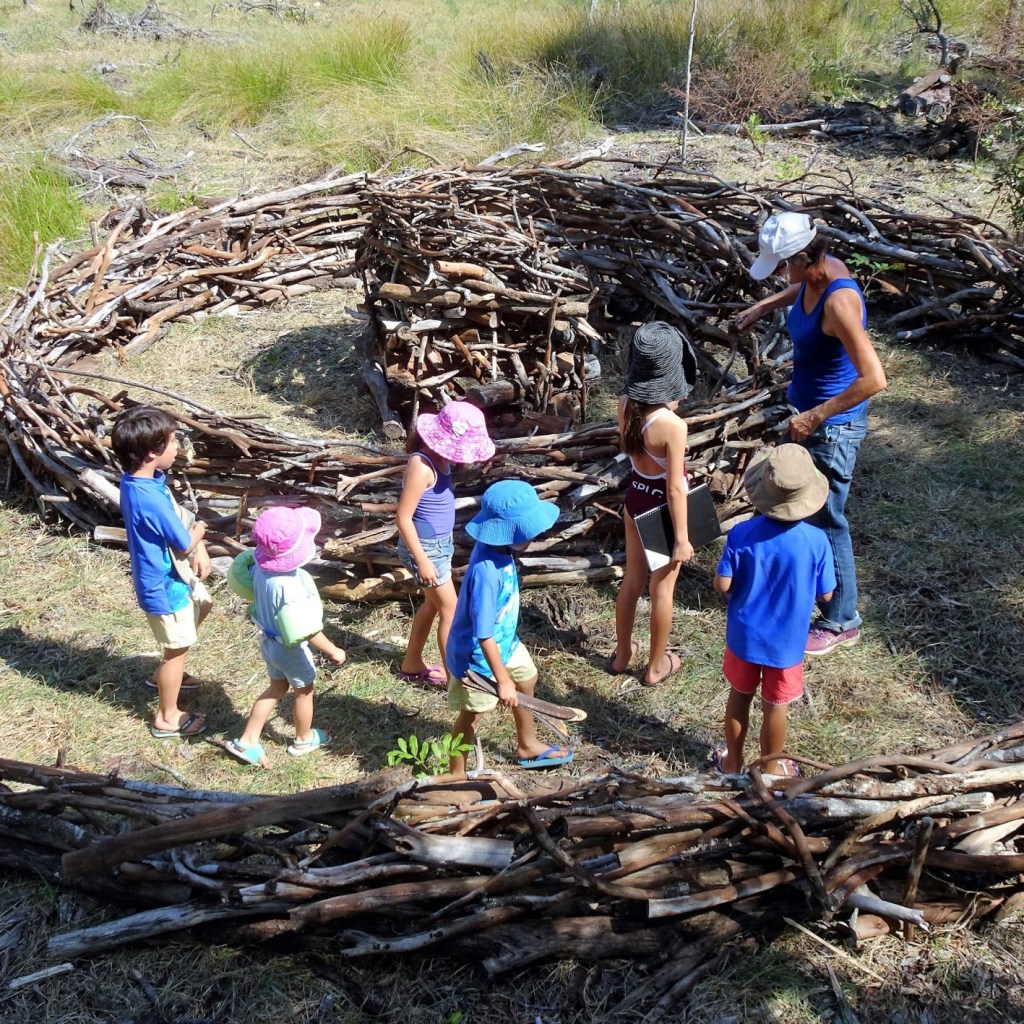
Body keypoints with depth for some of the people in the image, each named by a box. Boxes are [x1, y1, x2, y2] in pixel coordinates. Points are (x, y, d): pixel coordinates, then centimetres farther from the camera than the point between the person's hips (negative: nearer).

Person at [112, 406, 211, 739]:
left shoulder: (138, 479, -6)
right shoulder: (150, 499, -36)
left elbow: (178, 517, 4)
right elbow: (186, 544, -24)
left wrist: (200, 551, -7)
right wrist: (199, 530, -2)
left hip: (169, 576, 10)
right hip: (164, 585, -10)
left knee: (200, 608, 32)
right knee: (177, 648, 10)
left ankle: (163, 674, 50)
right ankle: (167, 718, 30)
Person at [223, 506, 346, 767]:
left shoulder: (261, 568, -16)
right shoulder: (291, 585, -39)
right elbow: (306, 630, -32)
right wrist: (332, 651, -20)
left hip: (268, 641, 7)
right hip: (291, 649, -7)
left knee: (277, 688, 27)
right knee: (304, 691, 20)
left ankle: (247, 741, 30)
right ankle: (303, 740, 42)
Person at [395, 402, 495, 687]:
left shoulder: (439, 457, -1)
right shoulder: (421, 465, -27)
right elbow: (403, 517, -25)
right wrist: (422, 561, -23)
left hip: (440, 543, 9)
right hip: (425, 547, -9)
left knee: (433, 604, 21)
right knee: (451, 610, 2)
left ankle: (412, 665, 37)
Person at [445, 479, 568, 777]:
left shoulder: (498, 548, -12)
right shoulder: (486, 573, -39)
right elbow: (484, 635, -32)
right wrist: (502, 681, -25)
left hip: (505, 641, 9)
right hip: (479, 656, -9)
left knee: (527, 680, 27)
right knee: (472, 714, 10)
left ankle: (528, 746, 51)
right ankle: (456, 775, 34)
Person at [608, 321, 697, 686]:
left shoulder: (626, 404, -12)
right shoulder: (673, 425, -31)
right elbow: (675, 489, -23)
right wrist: (681, 538, -12)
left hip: (636, 496, 6)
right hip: (664, 506, -6)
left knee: (632, 578, 23)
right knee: (662, 588, 14)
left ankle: (622, 654, 40)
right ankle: (656, 666, 31)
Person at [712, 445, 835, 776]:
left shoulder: (741, 534, -20)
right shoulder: (817, 540, -21)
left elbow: (722, 586, -15)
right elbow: (825, 595, -10)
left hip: (744, 635, 1)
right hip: (787, 642, -1)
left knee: (739, 697, 22)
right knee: (775, 707, 18)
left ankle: (732, 761, 40)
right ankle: (770, 769, 38)